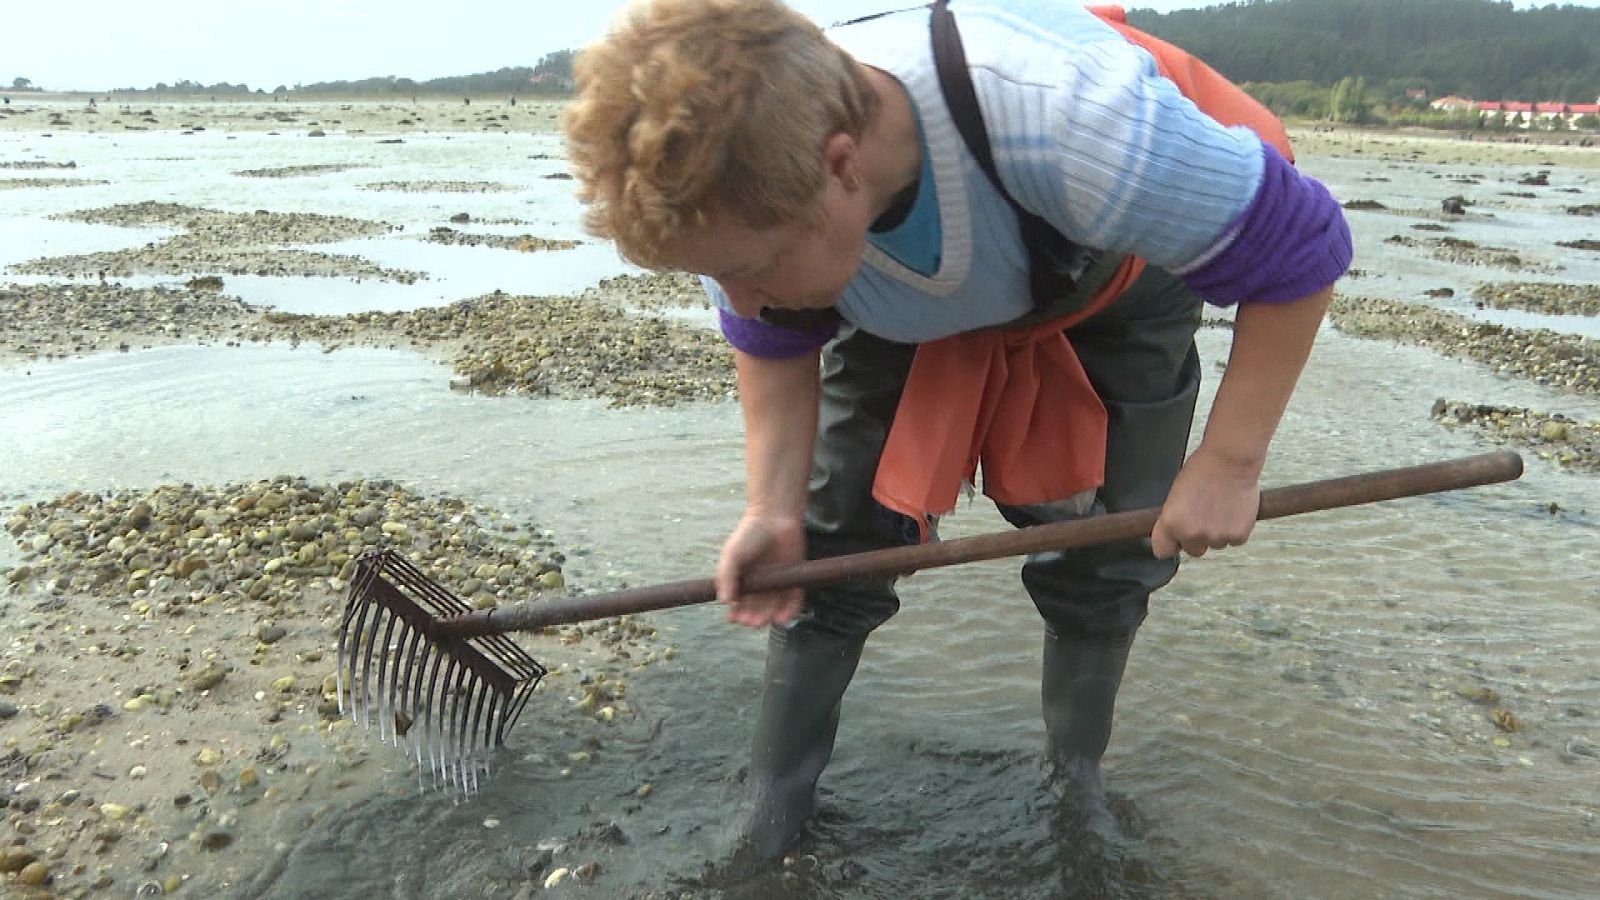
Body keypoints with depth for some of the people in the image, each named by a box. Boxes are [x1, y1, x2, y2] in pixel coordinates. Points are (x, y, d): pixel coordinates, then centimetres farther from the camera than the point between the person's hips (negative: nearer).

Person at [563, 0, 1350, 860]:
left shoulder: (1065, 118, -47)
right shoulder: (744, 186, -32)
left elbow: (1297, 248, -31)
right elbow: (774, 347, -9)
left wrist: (1228, 464, -27)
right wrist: (771, 507, -19)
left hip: (1109, 299, -2)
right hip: (903, 321, 3)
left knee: (1103, 558, -1)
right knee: (826, 538, -4)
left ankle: (1077, 793, 28)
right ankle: (770, 813, 16)